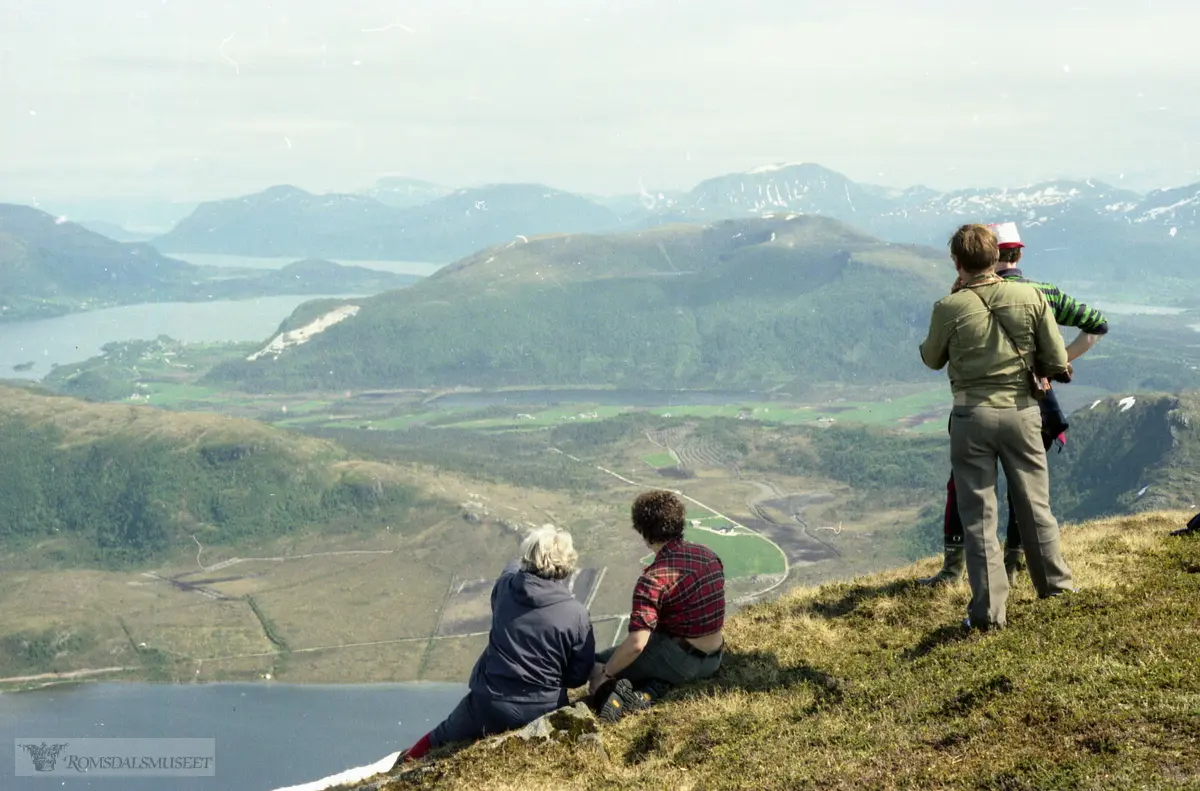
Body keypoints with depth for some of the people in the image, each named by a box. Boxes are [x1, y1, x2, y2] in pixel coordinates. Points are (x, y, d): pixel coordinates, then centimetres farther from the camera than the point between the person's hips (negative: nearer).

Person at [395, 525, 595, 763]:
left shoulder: (506, 586, -10)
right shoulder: (576, 614, -18)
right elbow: (578, 677, -7)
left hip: (490, 703, 2)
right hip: (541, 711, -2)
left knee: (442, 738, 27)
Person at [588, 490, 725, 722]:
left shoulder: (653, 579, -22)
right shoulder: (709, 555, 0)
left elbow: (636, 644, -28)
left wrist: (603, 675, -14)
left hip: (678, 659, -7)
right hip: (714, 659, 7)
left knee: (595, 663, 13)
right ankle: (650, 690, -1)